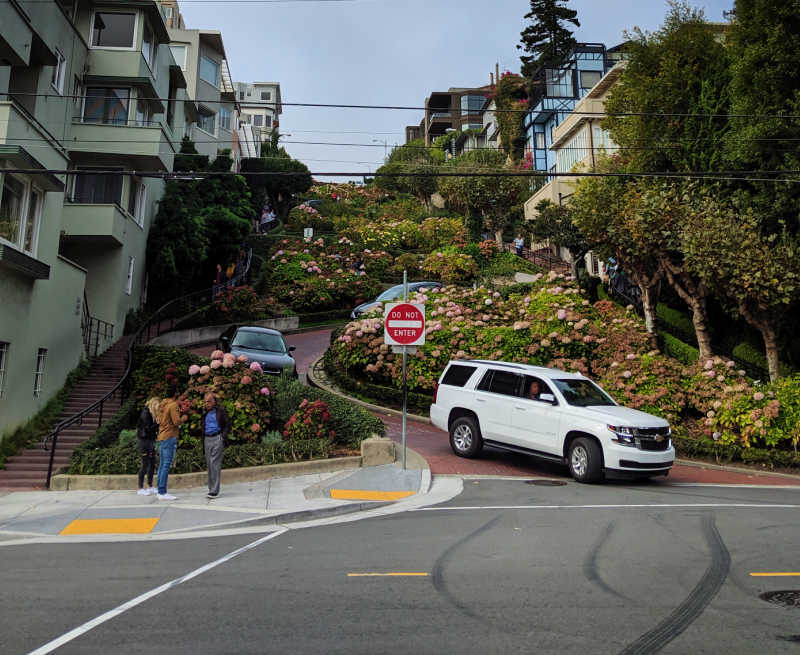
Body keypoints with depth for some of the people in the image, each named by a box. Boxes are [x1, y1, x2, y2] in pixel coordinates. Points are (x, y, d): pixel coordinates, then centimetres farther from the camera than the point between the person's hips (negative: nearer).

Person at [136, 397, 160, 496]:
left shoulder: (152, 414, 12)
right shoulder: (145, 414, -14)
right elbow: (148, 429, -18)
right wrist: (157, 423, -20)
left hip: (151, 441, 9)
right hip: (145, 441, -9)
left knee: (152, 464, 10)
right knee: (145, 464, -5)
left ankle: (149, 486, 18)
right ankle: (140, 488, 2)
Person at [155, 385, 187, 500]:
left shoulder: (162, 404, 14)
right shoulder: (173, 405, -12)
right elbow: (177, 421, -19)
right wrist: (183, 418, 1)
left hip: (161, 437, 9)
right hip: (169, 437, -9)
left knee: (162, 465, 10)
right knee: (166, 465, -9)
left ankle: (160, 491, 13)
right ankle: (163, 493, -11)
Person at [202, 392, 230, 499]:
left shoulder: (221, 411, 0)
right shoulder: (205, 413, 17)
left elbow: (228, 425, 0)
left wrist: (223, 437, -10)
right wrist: (203, 439, 12)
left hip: (217, 439, -6)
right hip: (207, 439, 6)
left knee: (215, 463, -12)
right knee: (209, 463, 7)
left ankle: (214, 490, -13)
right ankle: (211, 488, 14)